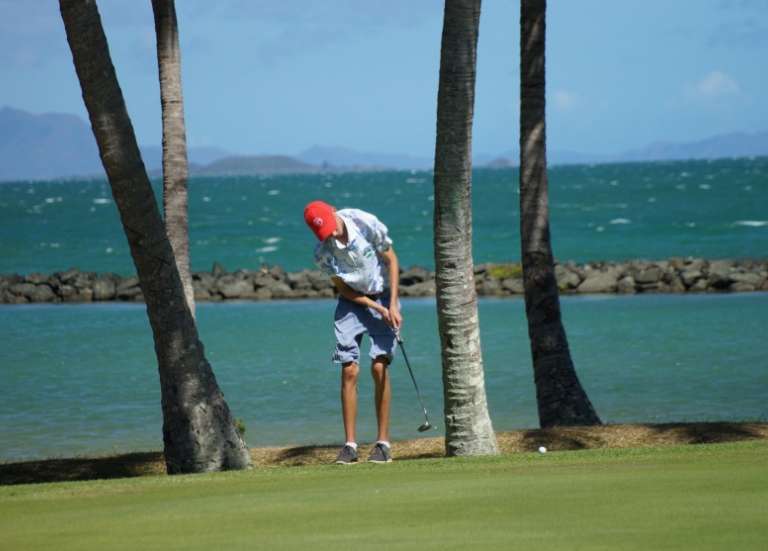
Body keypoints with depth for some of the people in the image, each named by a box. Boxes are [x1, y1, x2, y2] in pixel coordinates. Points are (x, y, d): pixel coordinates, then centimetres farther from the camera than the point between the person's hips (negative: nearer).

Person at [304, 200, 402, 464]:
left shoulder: (367, 224, -21)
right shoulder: (323, 253, -16)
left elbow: (391, 259, -9)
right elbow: (343, 289, -5)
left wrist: (392, 305, -13)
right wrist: (377, 308, -16)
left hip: (383, 297, -1)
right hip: (353, 301, 1)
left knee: (379, 367, -11)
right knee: (349, 371, -8)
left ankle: (383, 442, -6)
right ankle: (350, 444, -5)